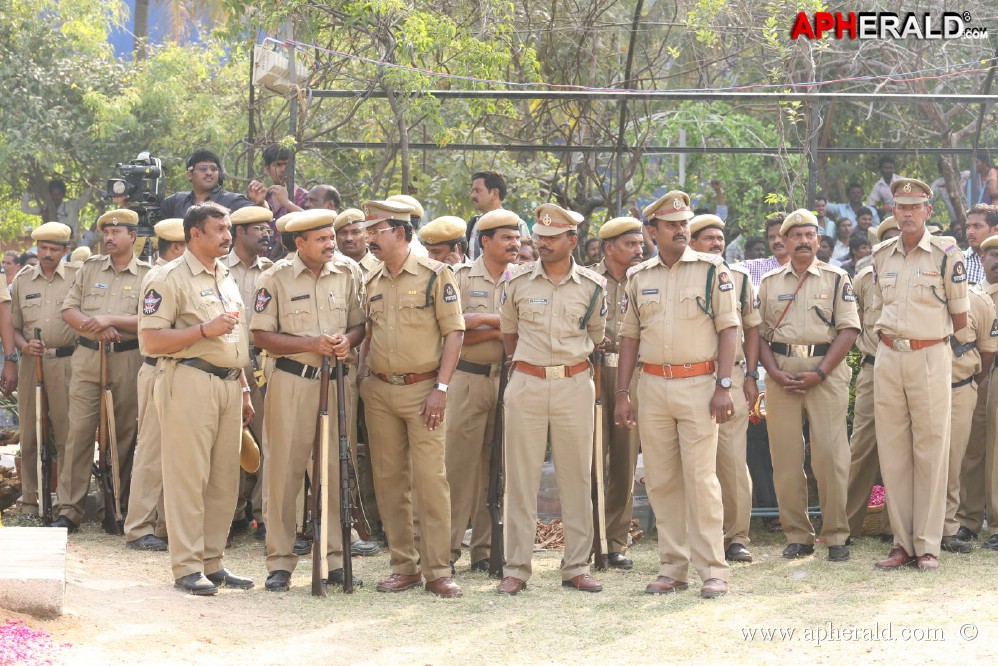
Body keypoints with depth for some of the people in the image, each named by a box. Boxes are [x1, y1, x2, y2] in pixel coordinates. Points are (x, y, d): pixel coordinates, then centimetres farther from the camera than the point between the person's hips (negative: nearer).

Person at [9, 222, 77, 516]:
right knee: (30, 435, 4)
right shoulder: (22, 280, 13)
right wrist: (25, 346, -4)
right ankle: (30, 500, 9)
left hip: (66, 362, -3)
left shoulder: (77, 278, 5)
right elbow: (13, 326, 15)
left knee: (67, 434, -4)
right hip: (31, 361, 3)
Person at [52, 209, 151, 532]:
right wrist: (93, 326, -11)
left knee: (124, 434, 3)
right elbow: (68, 310, 7)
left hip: (128, 359, -2)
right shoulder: (90, 268, 12)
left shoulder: (147, 275, 3)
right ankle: (69, 509, -2)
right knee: (79, 430, -4)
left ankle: (118, 506, 13)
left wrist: (110, 319, -17)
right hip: (87, 357, 2)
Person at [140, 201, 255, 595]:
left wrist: (244, 389, 22)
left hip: (228, 384, 8)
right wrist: (205, 329, -20)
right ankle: (187, 567, -3)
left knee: (225, 478, 7)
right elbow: (152, 340, -14)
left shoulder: (227, 279, 19)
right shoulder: (170, 279, -6)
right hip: (190, 382, -8)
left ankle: (212, 562, 15)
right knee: (188, 475, -6)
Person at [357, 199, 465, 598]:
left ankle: (438, 570, -5)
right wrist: (363, 375, 7)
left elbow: (454, 333, -6)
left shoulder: (435, 275, -5)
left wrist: (441, 387, -13)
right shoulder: (372, 282, 12)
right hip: (379, 391, 5)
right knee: (389, 480, 6)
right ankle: (404, 566, 14)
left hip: (421, 389, -5)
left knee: (430, 478, -8)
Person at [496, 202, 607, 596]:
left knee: (577, 477, 4)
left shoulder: (592, 287, 1)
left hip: (574, 384, 0)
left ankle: (577, 567, 11)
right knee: (521, 479, 0)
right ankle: (516, 569, 4)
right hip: (526, 384, 0)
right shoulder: (518, 282, 1)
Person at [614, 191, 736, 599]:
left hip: (698, 384, -4)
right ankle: (673, 567, 12)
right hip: (651, 385, 4)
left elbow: (728, 329, -2)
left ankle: (712, 569, -5)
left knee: (701, 477, -8)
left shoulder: (712, 271, 1)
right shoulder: (639, 278, 11)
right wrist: (622, 393, 9)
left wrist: (723, 386, -10)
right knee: (660, 480, 5)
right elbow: (630, 336, 14)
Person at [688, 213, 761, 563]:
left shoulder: (739, 279, 11)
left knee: (734, 458, -4)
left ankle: (737, 538, 0)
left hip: (732, 376, 1)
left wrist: (751, 375, 4)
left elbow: (751, 328, 13)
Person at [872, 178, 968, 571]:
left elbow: (959, 316, 3)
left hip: (930, 358, -4)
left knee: (930, 451, -3)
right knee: (892, 452, 5)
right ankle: (903, 543, 10)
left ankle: (927, 546, 1)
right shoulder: (881, 256, 9)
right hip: (888, 358, 4)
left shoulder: (947, 255, -5)